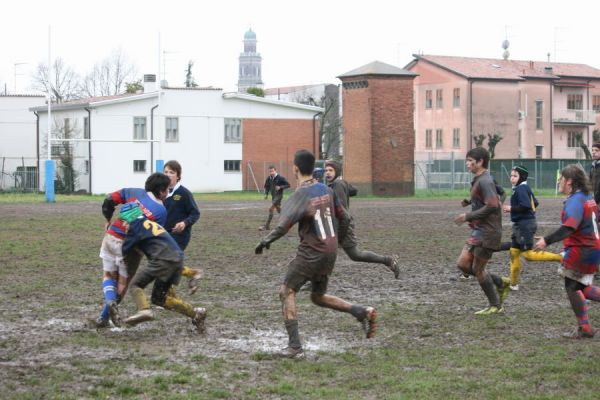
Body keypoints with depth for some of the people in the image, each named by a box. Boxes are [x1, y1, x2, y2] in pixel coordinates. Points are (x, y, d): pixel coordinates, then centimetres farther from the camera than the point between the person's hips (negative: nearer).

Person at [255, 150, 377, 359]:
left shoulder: (301, 195, -15)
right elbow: (344, 219, 13)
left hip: (310, 253, -7)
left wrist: (265, 241, -9)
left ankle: (295, 347, -2)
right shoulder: (326, 190, 7)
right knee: (318, 297, 21)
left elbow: (283, 226, -23)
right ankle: (362, 312, 3)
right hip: (330, 252, 7)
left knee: (287, 292, 4)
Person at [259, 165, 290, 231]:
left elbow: (288, 185, -9)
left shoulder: (280, 178, -14)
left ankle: (266, 226, -14)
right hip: (273, 196, 7)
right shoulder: (269, 178, 2)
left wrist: (280, 187, -23)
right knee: (279, 210, 16)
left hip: (279, 195, -7)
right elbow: (266, 186, 16)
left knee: (271, 209, -15)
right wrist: (266, 194, 0)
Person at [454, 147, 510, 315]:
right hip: (479, 232, 10)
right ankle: (501, 283, 16)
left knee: (477, 269, -2)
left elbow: (492, 206, -26)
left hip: (487, 232, -10)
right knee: (463, 264, 6)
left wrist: (468, 216, -20)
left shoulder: (484, 181, -16)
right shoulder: (479, 180, 15)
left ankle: (496, 306, 11)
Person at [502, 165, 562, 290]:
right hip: (520, 225, 10)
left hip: (524, 224, -10)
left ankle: (560, 258, -10)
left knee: (528, 254, -8)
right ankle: (513, 283, 17)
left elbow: (525, 205, -27)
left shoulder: (520, 189, -16)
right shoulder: (526, 188, 13)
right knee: (514, 252, 12)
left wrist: (511, 208, -15)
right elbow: (535, 203, 20)